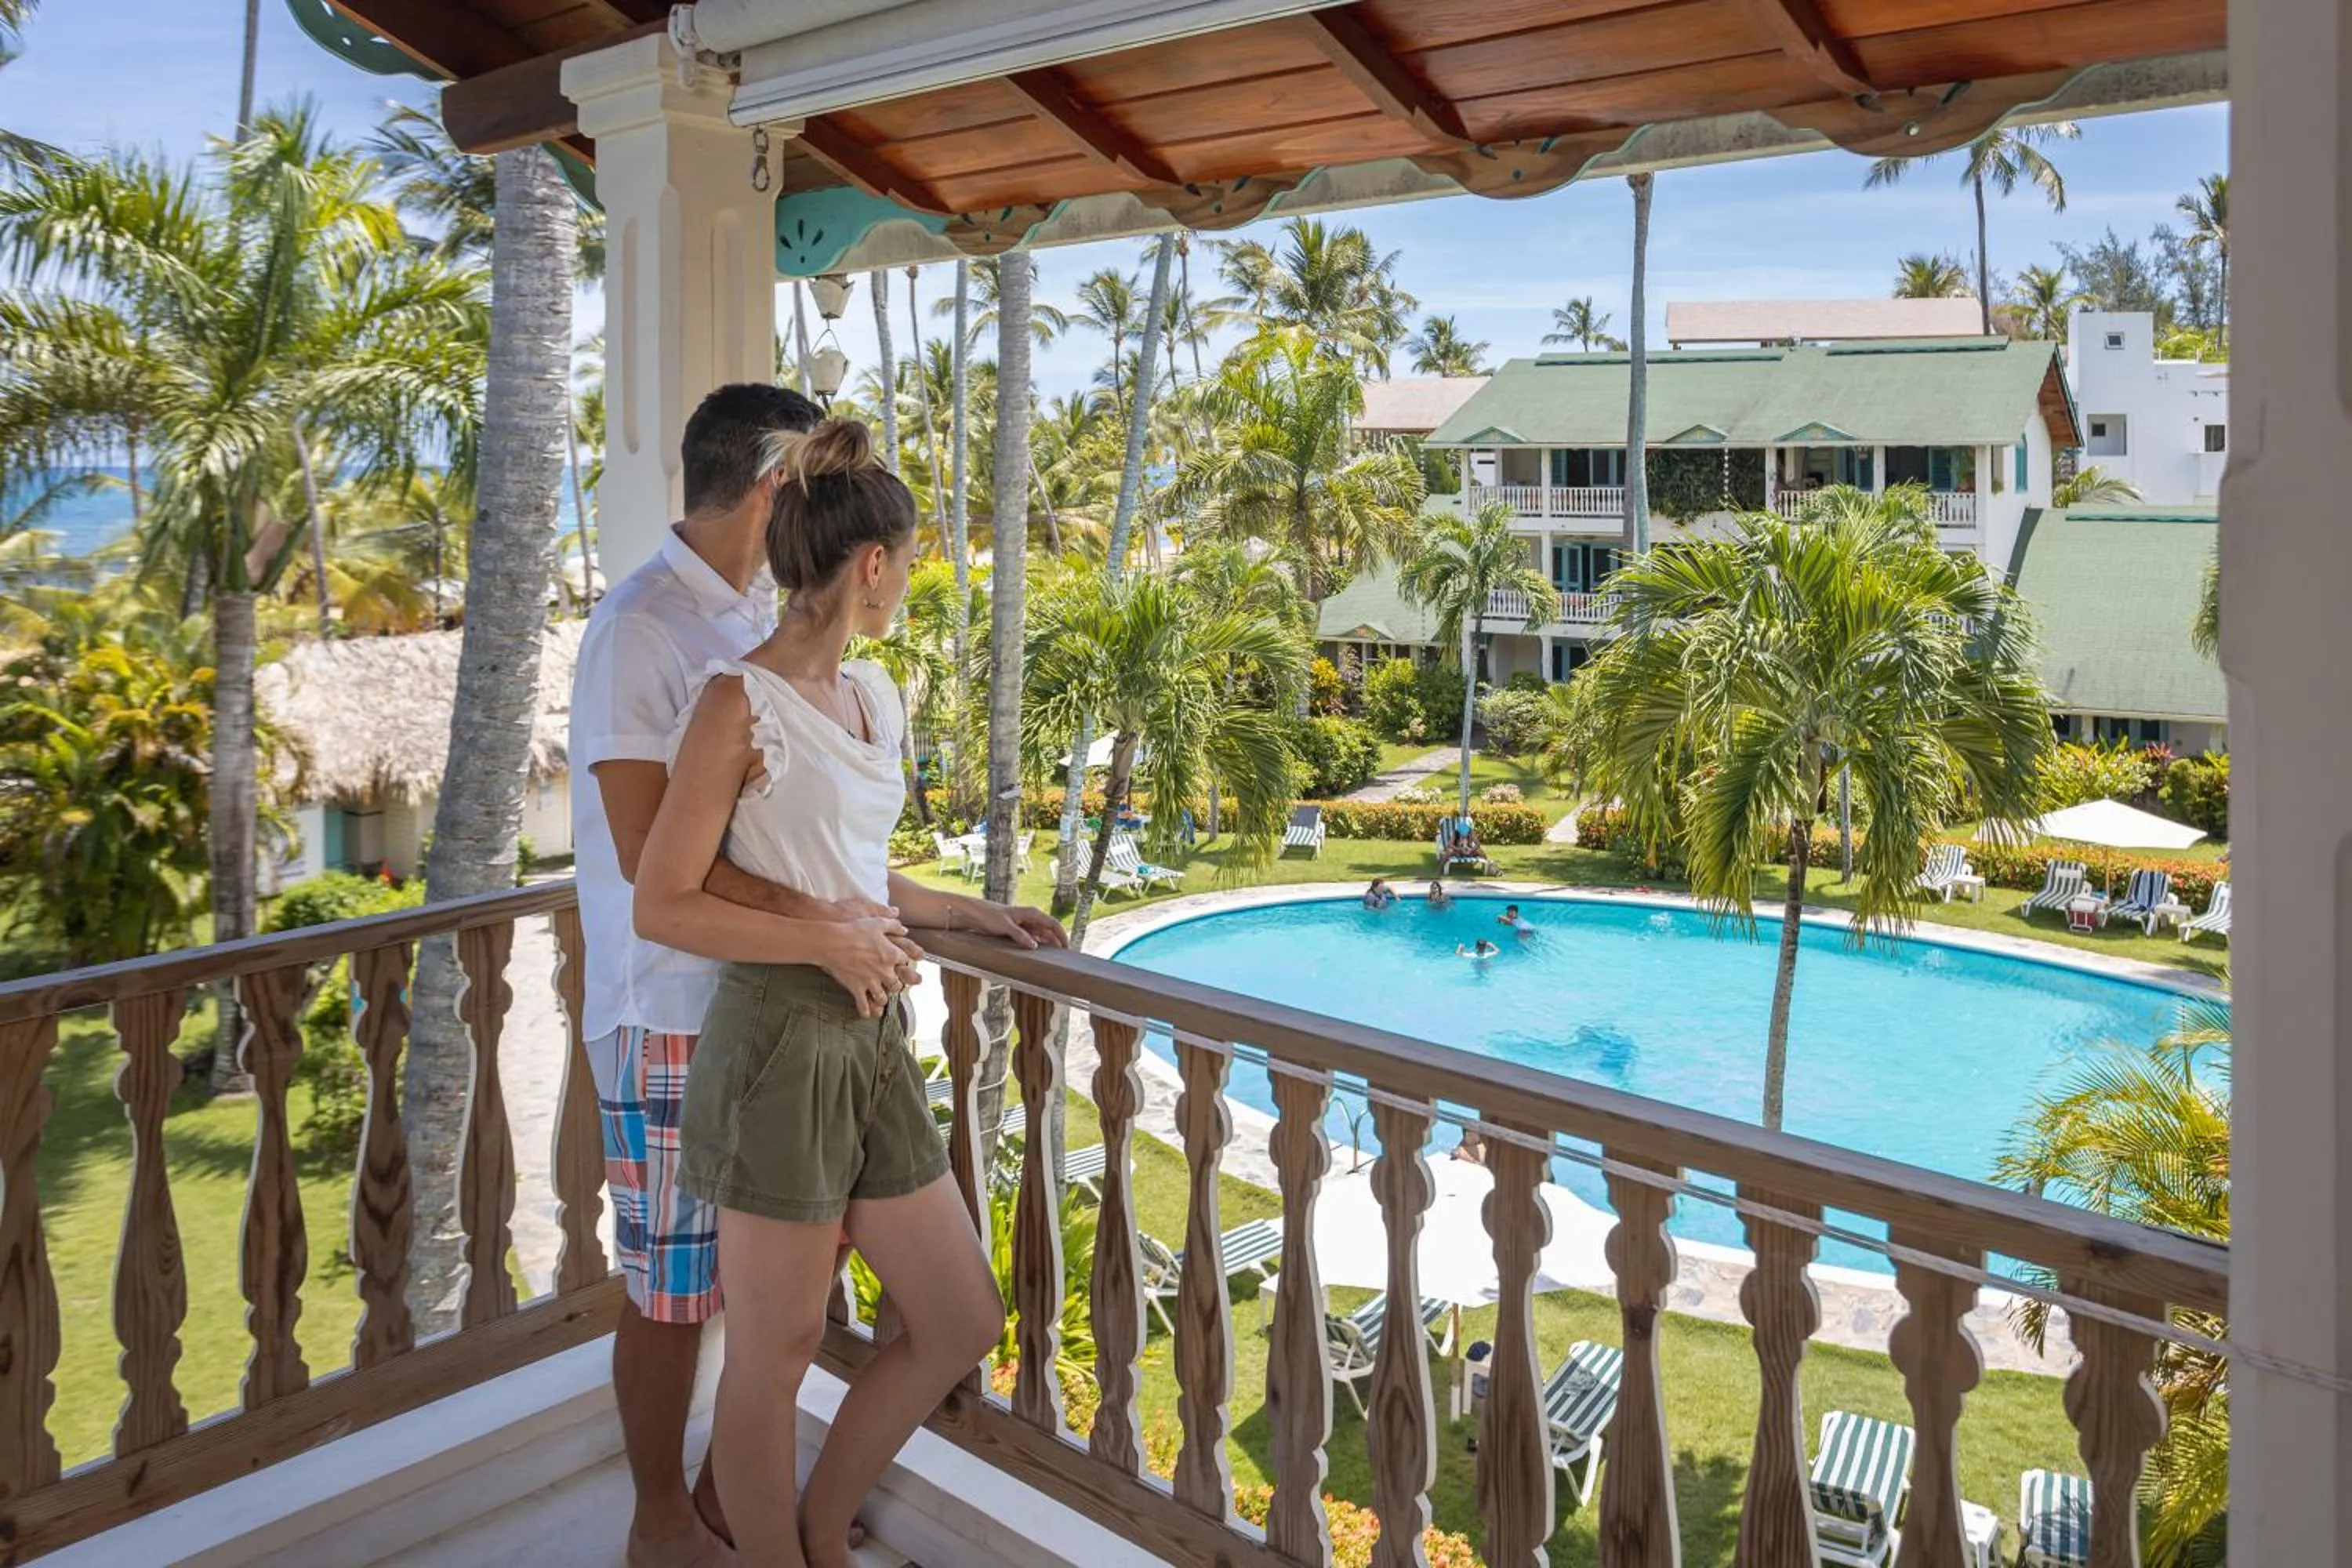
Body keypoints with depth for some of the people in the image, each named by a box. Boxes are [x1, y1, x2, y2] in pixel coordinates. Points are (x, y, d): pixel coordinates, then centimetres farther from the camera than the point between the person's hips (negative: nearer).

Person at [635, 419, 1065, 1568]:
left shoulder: (874, 698, 10)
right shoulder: (740, 703, -13)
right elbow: (662, 906, -14)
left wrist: (974, 915, 20)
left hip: (872, 1040, 8)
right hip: (779, 1043, -8)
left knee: (962, 1323, 14)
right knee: (774, 1358, 8)